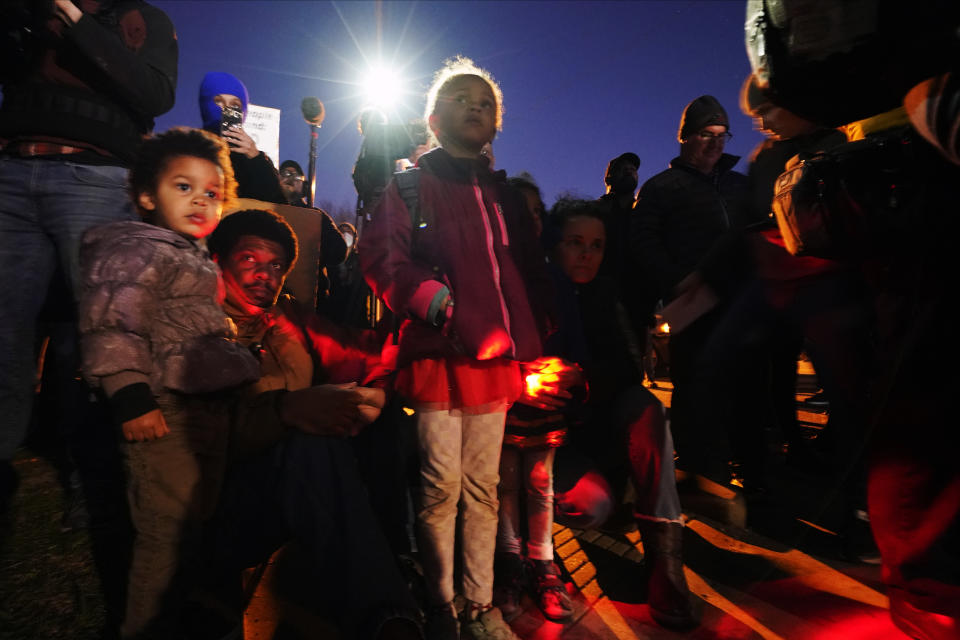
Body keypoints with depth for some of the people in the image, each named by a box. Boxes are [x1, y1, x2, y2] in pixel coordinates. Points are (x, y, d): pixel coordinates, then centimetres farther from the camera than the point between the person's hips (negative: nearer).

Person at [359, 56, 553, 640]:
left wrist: (531, 329, 8)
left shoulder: (506, 192, 21)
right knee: (441, 488, 1)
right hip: (439, 354, -4)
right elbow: (382, 255, -6)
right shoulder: (412, 182, 7)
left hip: (496, 356, 5)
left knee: (484, 487, 11)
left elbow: (529, 268, 22)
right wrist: (435, 301, -17)